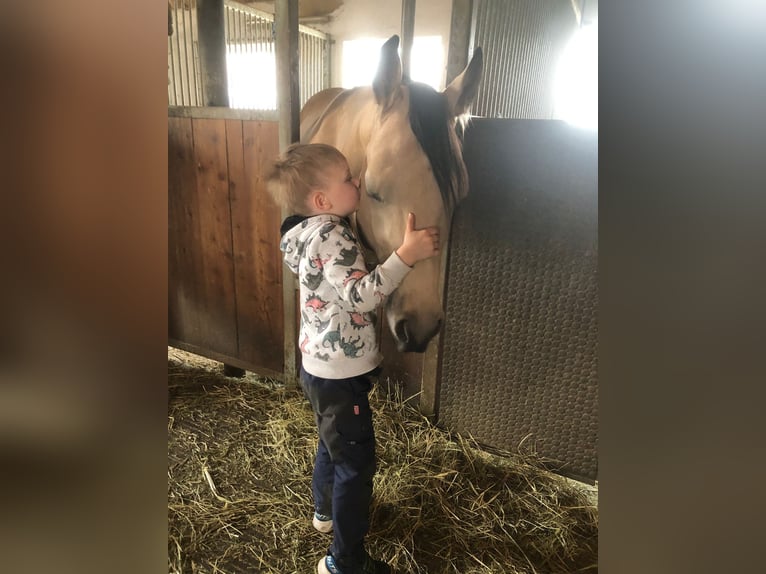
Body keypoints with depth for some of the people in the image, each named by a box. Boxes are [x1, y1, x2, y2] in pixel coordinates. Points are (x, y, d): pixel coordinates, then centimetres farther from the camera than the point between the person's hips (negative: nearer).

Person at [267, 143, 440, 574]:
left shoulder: (322, 228, 6)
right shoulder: (330, 236, -24)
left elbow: (353, 287, 14)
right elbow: (362, 296, -33)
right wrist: (406, 255, -37)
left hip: (323, 366, 10)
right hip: (339, 374, -10)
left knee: (334, 443, 29)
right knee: (356, 461, 5)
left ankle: (326, 511, 53)